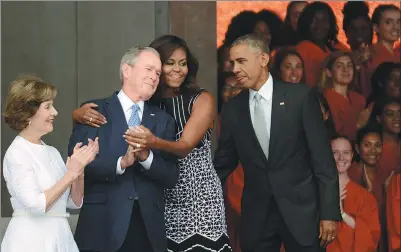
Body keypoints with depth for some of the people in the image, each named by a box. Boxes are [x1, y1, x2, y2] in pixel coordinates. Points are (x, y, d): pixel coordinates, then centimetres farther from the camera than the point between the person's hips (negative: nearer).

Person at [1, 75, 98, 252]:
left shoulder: (52, 152, 8)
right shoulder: (16, 154, -10)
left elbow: (75, 202, 11)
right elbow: (36, 205, -19)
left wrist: (79, 167, -3)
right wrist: (71, 173, -16)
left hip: (60, 237, 6)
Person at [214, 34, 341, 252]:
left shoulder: (301, 97, -4)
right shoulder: (232, 109, 6)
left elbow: (322, 158, -5)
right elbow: (224, 163, 13)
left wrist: (329, 212, -8)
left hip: (300, 209, -3)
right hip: (255, 216, 3)